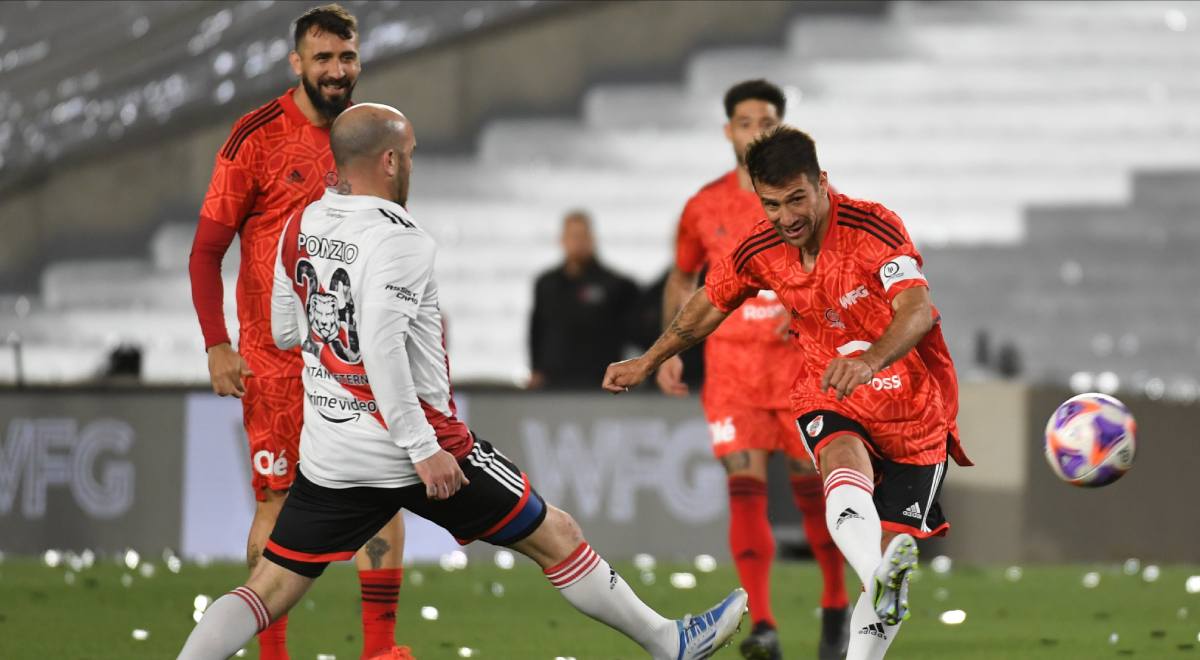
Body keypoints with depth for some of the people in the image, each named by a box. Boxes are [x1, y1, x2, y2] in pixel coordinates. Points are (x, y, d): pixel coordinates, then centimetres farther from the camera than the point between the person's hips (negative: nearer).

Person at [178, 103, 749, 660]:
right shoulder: (396, 239, -18)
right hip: (406, 443, -6)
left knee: (271, 588, 7)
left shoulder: (300, 228, 5)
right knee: (555, 537, 8)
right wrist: (424, 449, -25)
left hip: (329, 451, 6)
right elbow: (381, 349, -27)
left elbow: (285, 333, 16)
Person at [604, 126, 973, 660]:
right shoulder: (760, 250, -4)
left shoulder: (875, 228, -20)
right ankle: (882, 582, -62)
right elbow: (707, 306, 17)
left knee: (893, 551, -6)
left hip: (912, 407, -1)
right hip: (829, 400, 1)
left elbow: (918, 310, -35)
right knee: (846, 463, -35)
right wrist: (647, 363, 29)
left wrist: (870, 360, -54)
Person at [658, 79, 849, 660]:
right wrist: (669, 349, 9)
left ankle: (836, 608, 24)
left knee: (812, 489, 2)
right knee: (745, 489, -11)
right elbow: (681, 277, 18)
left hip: (800, 359, -1)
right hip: (731, 363, 1)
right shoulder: (706, 207, 5)